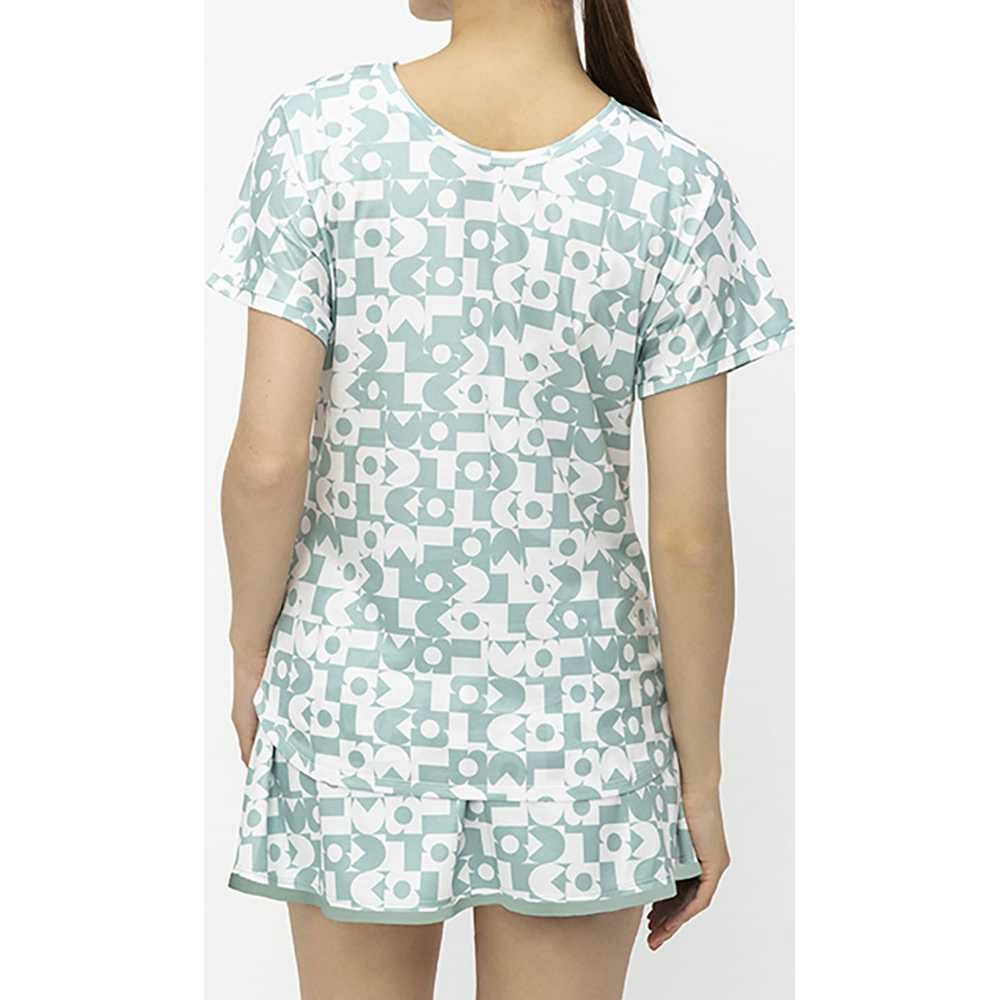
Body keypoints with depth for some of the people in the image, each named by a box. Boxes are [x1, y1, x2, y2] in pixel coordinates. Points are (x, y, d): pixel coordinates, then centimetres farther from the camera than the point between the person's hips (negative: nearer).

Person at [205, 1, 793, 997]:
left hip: (357, 683, 0)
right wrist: (698, 779, 3)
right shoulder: (673, 185, -10)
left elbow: (268, 457, -12)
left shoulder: (319, 132, -11)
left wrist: (250, 652, 6)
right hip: (576, 700, 0)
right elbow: (690, 530, -9)